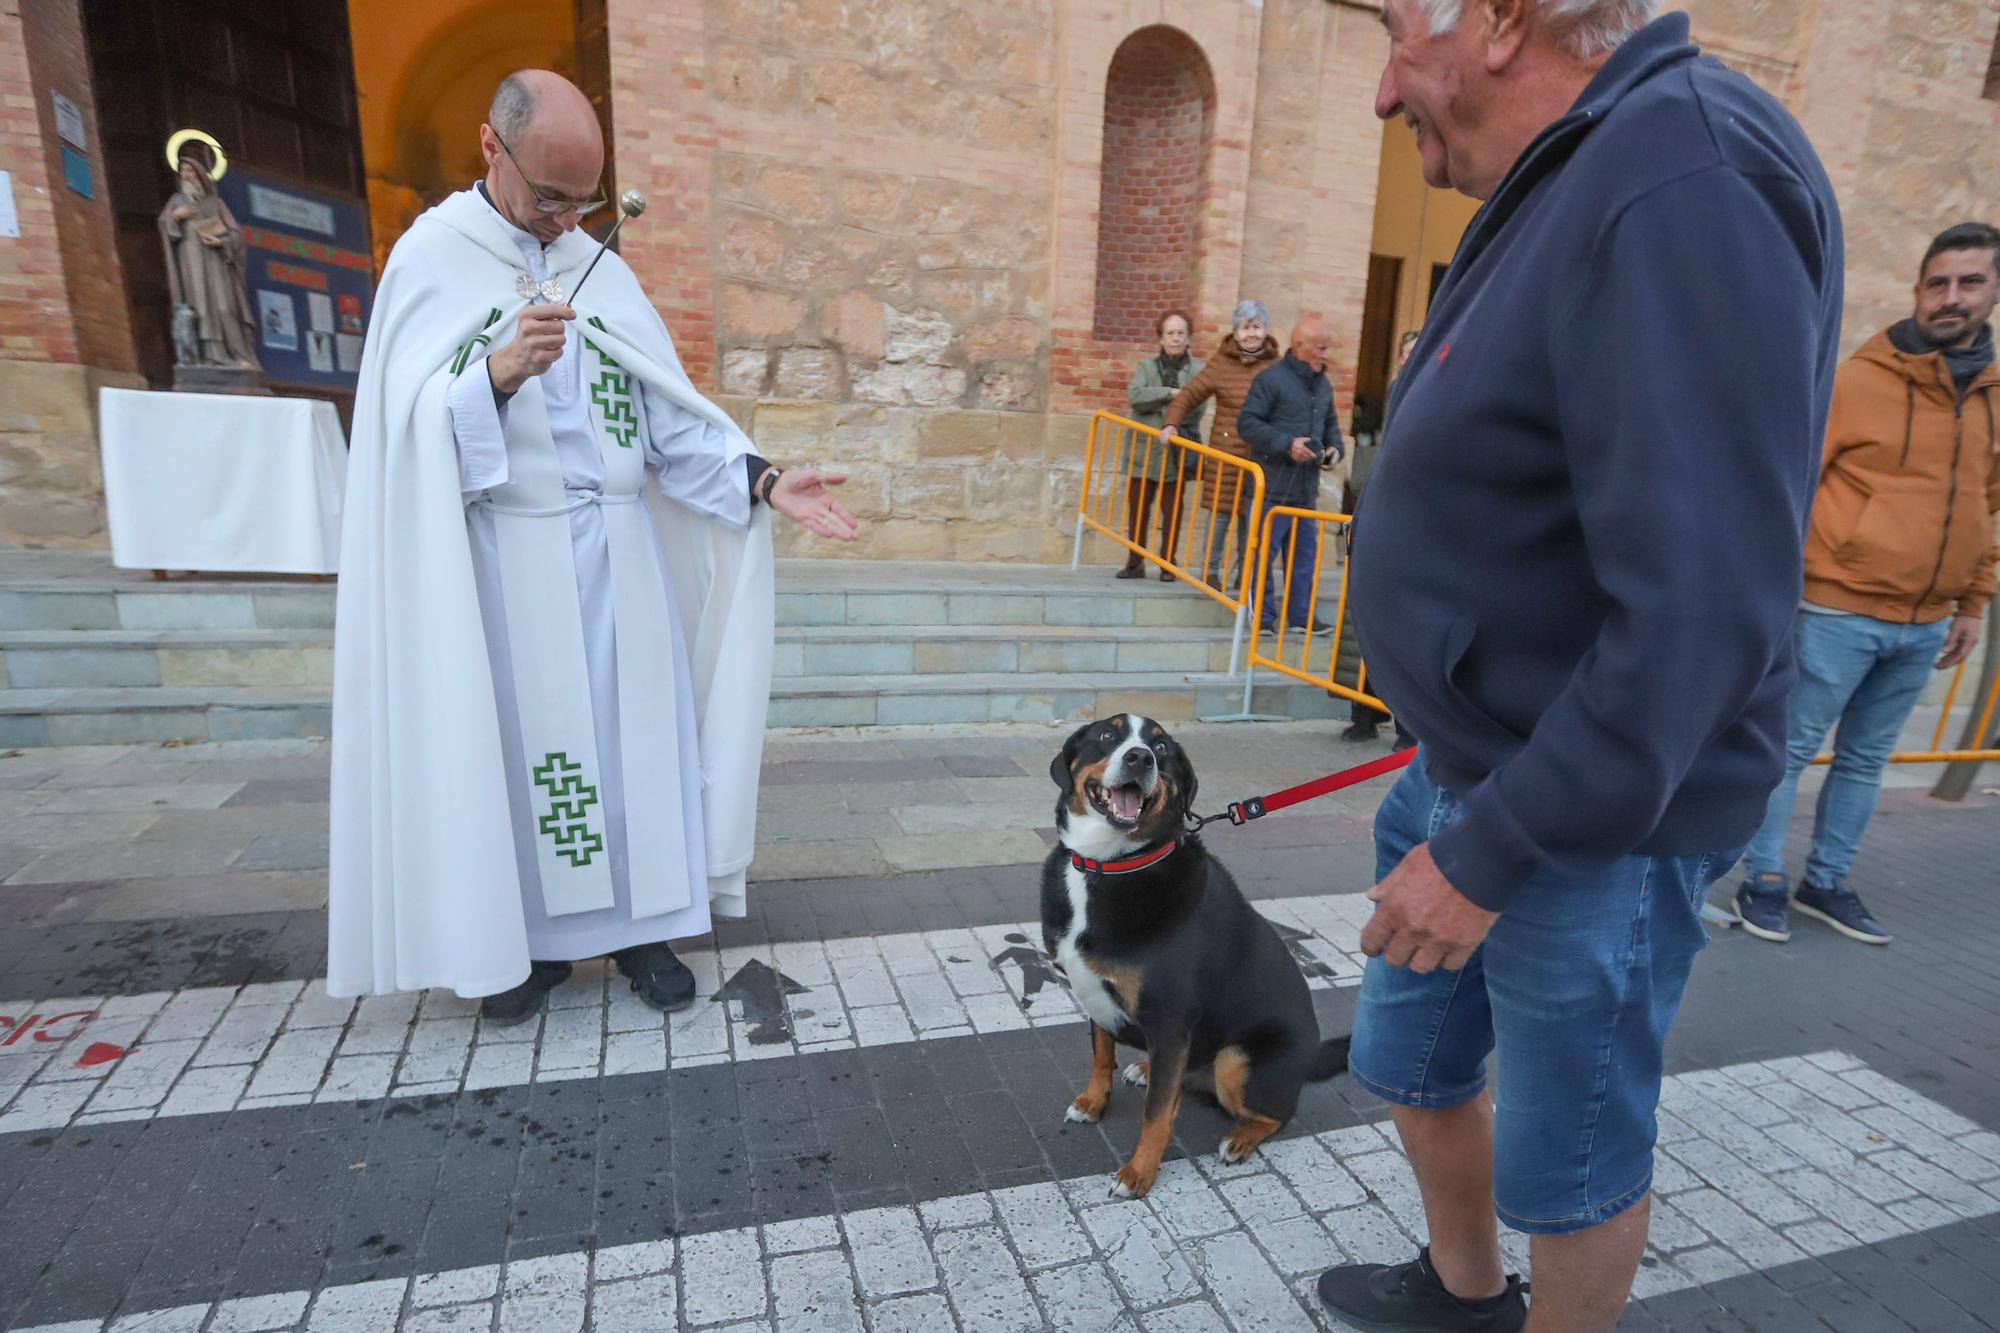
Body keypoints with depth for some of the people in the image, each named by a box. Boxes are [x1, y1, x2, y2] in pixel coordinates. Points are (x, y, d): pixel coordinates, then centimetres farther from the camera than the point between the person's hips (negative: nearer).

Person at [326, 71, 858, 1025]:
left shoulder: (605, 274, 10)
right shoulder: (429, 261, 0)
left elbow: (670, 419, 3)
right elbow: (416, 427, -9)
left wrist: (764, 482, -11)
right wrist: (501, 374, -27)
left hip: (616, 554, 3)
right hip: (503, 560, -3)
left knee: (631, 728, 5)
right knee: (515, 738, 5)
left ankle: (637, 924, 19)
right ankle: (527, 936, 21)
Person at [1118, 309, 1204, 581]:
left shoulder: (1198, 370, 2)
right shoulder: (1146, 367, 8)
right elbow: (1134, 395, -10)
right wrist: (1169, 393, -18)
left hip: (1176, 452, -2)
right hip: (1144, 450, 2)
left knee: (1172, 510, 4)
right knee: (1137, 507, 3)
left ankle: (1168, 564, 14)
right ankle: (1135, 562, 13)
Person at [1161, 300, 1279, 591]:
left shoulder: (1275, 366, 3)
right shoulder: (1222, 362, 0)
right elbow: (1190, 394, 2)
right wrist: (1171, 423, -10)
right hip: (1226, 453, -1)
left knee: (1251, 518, 7)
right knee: (1220, 515, 3)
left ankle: (1243, 572, 23)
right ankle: (1210, 570, 16)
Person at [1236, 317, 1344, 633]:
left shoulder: (1323, 385, 15)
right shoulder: (1271, 379, -9)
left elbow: (1330, 423, 27)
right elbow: (1247, 422, -13)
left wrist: (1335, 447, 6)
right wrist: (1287, 444, -21)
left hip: (1307, 488, 7)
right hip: (1273, 486, -7)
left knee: (1304, 555, 11)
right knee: (1263, 552, -1)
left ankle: (1301, 616, 21)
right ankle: (1263, 616, 11)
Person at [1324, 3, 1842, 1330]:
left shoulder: (1683, 186, -21)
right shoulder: (1566, 190, 9)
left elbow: (1704, 609, -28)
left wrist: (1494, 851, -22)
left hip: (1597, 818, -9)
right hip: (1470, 774, 9)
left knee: (1569, 1152, 14)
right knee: (1415, 1062, 24)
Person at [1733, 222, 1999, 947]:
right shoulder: (1855, 381, -9)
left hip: (1924, 625, 6)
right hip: (1838, 612, -6)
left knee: (1866, 758, 13)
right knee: (1792, 748, 1)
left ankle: (1826, 881, 26)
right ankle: (1764, 880, 13)